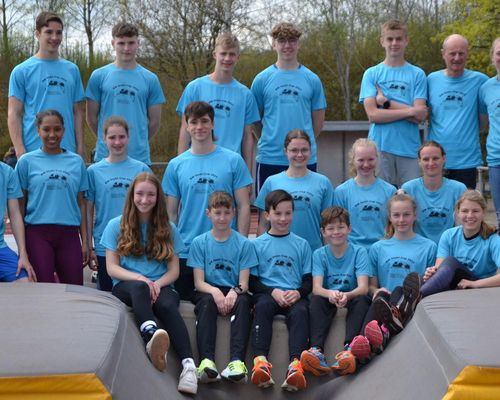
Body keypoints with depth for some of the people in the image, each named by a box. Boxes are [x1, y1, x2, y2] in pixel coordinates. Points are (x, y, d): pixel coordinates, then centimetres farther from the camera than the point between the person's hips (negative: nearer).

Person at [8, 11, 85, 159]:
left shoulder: (72, 70, 11)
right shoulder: (21, 71, 2)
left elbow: (77, 112, 12)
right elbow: (14, 114, -1)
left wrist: (80, 147, 4)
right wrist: (20, 151, -11)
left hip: (67, 151, 3)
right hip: (34, 152, -3)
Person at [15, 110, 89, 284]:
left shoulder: (76, 162, 11)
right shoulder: (27, 161, 5)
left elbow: (81, 204, 11)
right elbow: (20, 205, 5)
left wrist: (85, 241, 7)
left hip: (69, 234, 2)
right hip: (38, 233, -2)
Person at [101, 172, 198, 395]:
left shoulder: (168, 228, 13)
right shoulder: (116, 226, 9)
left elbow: (174, 270, 10)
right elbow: (112, 268, 3)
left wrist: (157, 283, -12)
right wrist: (139, 278, -16)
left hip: (160, 286, 1)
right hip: (126, 285, -1)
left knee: (168, 306, -35)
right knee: (139, 287, -39)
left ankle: (188, 365, -54)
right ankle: (151, 336, -69)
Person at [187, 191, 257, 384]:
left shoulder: (244, 244, 6)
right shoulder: (199, 243, 6)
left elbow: (244, 283, 0)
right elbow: (199, 282, -2)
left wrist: (235, 292, -24)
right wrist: (215, 292, -23)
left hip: (232, 293, 0)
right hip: (208, 291, 0)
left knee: (243, 301, -33)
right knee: (207, 301, -34)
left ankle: (237, 361, -49)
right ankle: (207, 361, -50)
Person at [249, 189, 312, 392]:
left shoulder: (302, 244, 18)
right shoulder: (257, 244, 14)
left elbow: (308, 280, 14)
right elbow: (252, 281, 8)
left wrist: (298, 293, -9)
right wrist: (273, 292, -11)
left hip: (294, 295, 1)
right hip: (267, 293, 0)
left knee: (300, 312, -33)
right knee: (262, 307, -35)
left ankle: (295, 364, -52)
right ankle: (260, 362, -52)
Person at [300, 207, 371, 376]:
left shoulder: (359, 252, -1)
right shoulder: (319, 254, 3)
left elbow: (363, 287, -14)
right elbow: (316, 288, -12)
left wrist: (347, 296, -37)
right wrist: (330, 294, -36)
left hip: (351, 298, -1)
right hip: (328, 299, 1)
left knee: (362, 300, -31)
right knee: (316, 299, -29)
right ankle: (317, 351, -50)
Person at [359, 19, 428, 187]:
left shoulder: (417, 74, 7)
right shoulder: (371, 74, 7)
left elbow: (420, 116, -3)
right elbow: (373, 114, -4)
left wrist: (386, 102, -6)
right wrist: (409, 111, -8)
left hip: (409, 148, 0)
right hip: (380, 148, 0)